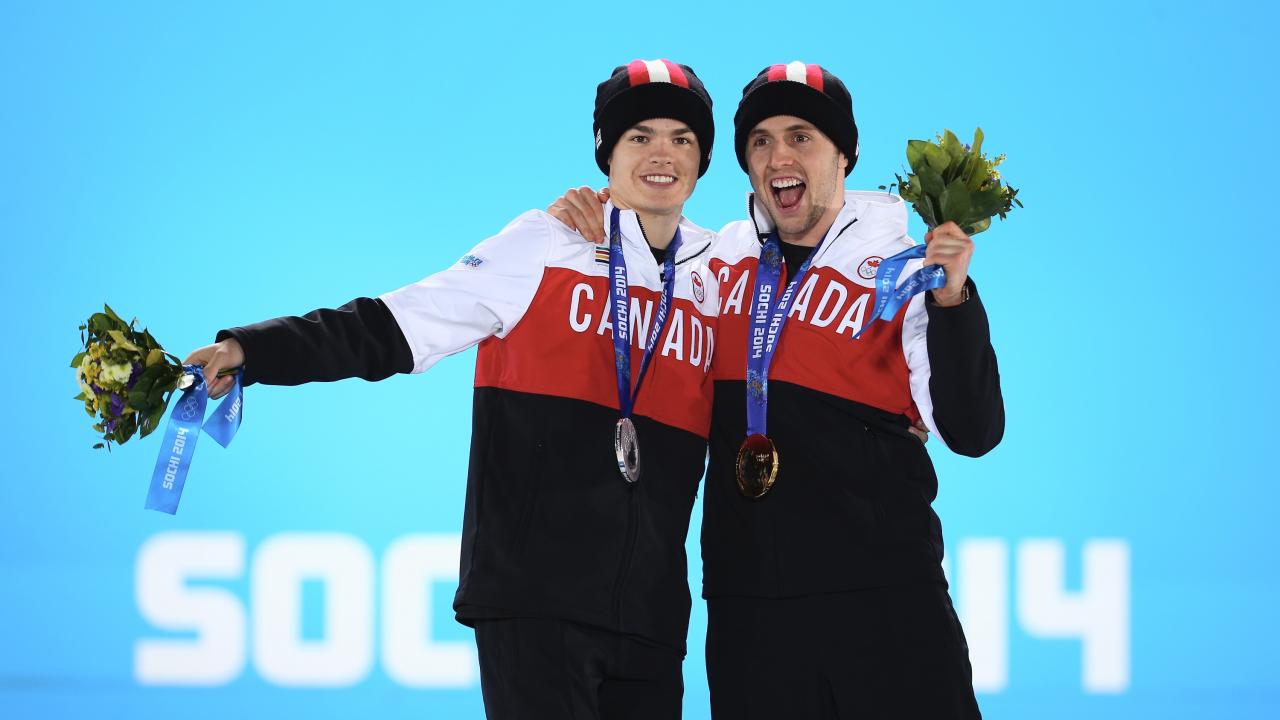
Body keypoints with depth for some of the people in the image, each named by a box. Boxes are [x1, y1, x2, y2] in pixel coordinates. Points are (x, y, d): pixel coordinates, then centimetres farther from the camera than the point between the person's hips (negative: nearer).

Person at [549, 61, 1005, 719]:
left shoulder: (903, 273, 1)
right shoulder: (717, 262, 10)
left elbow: (972, 433, -6)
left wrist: (952, 302, -18)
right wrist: (587, 229, 8)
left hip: (884, 598, -3)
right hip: (748, 605, 3)